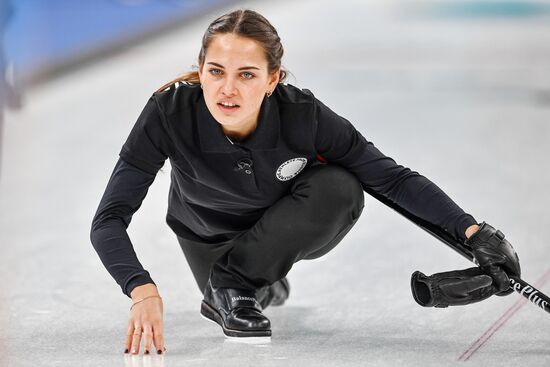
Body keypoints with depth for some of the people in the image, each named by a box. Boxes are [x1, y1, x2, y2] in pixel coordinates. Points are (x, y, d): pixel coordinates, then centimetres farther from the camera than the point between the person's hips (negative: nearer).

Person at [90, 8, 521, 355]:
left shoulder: (303, 115, -33)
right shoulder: (170, 113, -34)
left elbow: (393, 178, -23)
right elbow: (109, 220, -35)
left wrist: (474, 232, -32)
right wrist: (143, 290, -53)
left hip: (295, 228, -2)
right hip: (210, 236, 2)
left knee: (341, 188, -29)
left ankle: (236, 281, -15)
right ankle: (266, 282, 25)